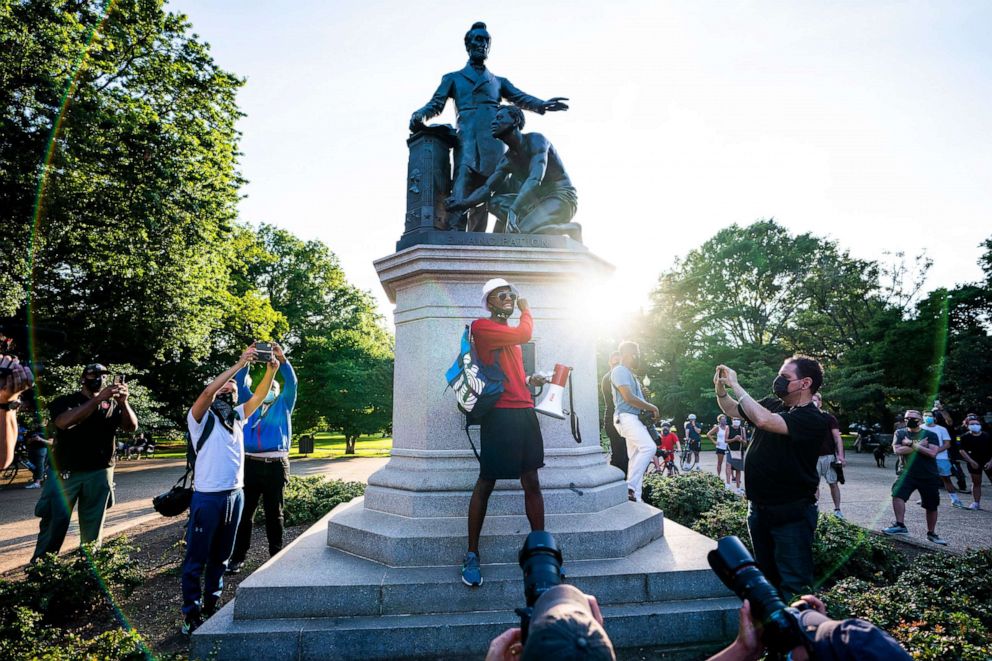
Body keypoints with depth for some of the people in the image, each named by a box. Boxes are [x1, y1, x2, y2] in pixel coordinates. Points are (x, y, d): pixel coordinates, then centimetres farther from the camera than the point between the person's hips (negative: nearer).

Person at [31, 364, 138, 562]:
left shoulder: (112, 404, 9)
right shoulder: (63, 401, 3)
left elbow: (132, 427, -5)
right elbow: (63, 422, -19)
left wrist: (123, 402, -23)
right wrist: (98, 399, -30)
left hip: (99, 473, 2)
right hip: (65, 472, -2)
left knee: (93, 527, 7)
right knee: (54, 524, -2)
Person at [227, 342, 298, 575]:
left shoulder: (283, 405, 13)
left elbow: (292, 383, -2)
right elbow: (240, 384, 5)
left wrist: (282, 359, -16)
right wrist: (246, 360, -10)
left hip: (276, 466, -1)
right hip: (250, 464, 2)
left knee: (274, 513, 7)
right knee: (244, 511, 5)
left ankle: (276, 555, 17)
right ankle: (238, 556, 15)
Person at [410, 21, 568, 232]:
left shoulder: (499, 81, 33)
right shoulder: (453, 78, 29)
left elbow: (520, 98, 16)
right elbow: (435, 104, 17)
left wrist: (541, 104, -6)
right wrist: (419, 115, -6)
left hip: (496, 137, 2)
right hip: (468, 135, -2)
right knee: (464, 179, -24)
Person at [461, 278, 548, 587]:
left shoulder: (511, 332, 23)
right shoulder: (481, 326, -4)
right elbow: (525, 334, -16)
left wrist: (529, 380, 14)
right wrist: (526, 310, 4)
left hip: (525, 412, 8)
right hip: (499, 413, -8)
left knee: (532, 482, 9)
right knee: (486, 483, 0)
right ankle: (472, 555, 13)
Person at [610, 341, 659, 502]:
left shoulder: (630, 374, 23)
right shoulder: (620, 371, -9)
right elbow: (628, 397, -18)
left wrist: (649, 409, 10)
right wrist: (652, 407, -9)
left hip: (636, 418, 10)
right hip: (627, 417, -10)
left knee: (636, 458, 6)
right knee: (648, 447, -25)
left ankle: (635, 497, 9)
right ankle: (630, 487, -21)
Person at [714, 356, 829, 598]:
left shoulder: (813, 419, -20)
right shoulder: (772, 404, 2)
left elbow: (764, 420, -36)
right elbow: (731, 410, 15)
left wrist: (736, 385, -27)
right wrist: (721, 389, -4)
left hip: (791, 514, -7)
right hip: (759, 506, 7)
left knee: (793, 583, 2)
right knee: (766, 575, 22)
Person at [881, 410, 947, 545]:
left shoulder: (930, 435, 0)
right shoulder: (900, 433, 4)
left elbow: (932, 453, -14)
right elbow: (897, 450, -10)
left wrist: (912, 444, -14)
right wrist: (919, 445, -12)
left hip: (929, 476, 0)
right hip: (908, 473, 0)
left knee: (931, 506, 10)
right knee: (897, 495, -22)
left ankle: (931, 533, 28)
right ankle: (900, 525, -15)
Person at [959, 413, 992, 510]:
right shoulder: (965, 437, -4)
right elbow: (962, 450, -4)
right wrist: (971, 461, -12)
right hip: (974, 463, 0)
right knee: (976, 483, 6)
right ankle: (977, 503, 14)